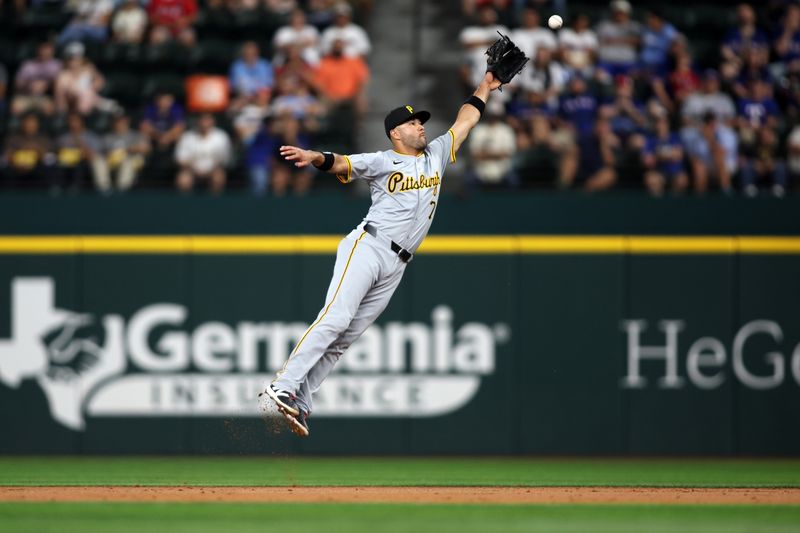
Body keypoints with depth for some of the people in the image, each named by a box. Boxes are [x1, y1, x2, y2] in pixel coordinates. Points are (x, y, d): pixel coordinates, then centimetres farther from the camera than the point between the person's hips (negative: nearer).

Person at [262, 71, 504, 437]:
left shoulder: (436, 155, 20)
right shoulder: (381, 162, 3)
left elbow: (465, 121, 28)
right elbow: (342, 163, -12)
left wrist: (484, 89, 27)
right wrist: (316, 158, -32)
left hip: (395, 266, 6)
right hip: (367, 247, -5)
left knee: (346, 336, -1)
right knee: (336, 318, -22)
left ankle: (300, 402, -3)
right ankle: (284, 387, -27)